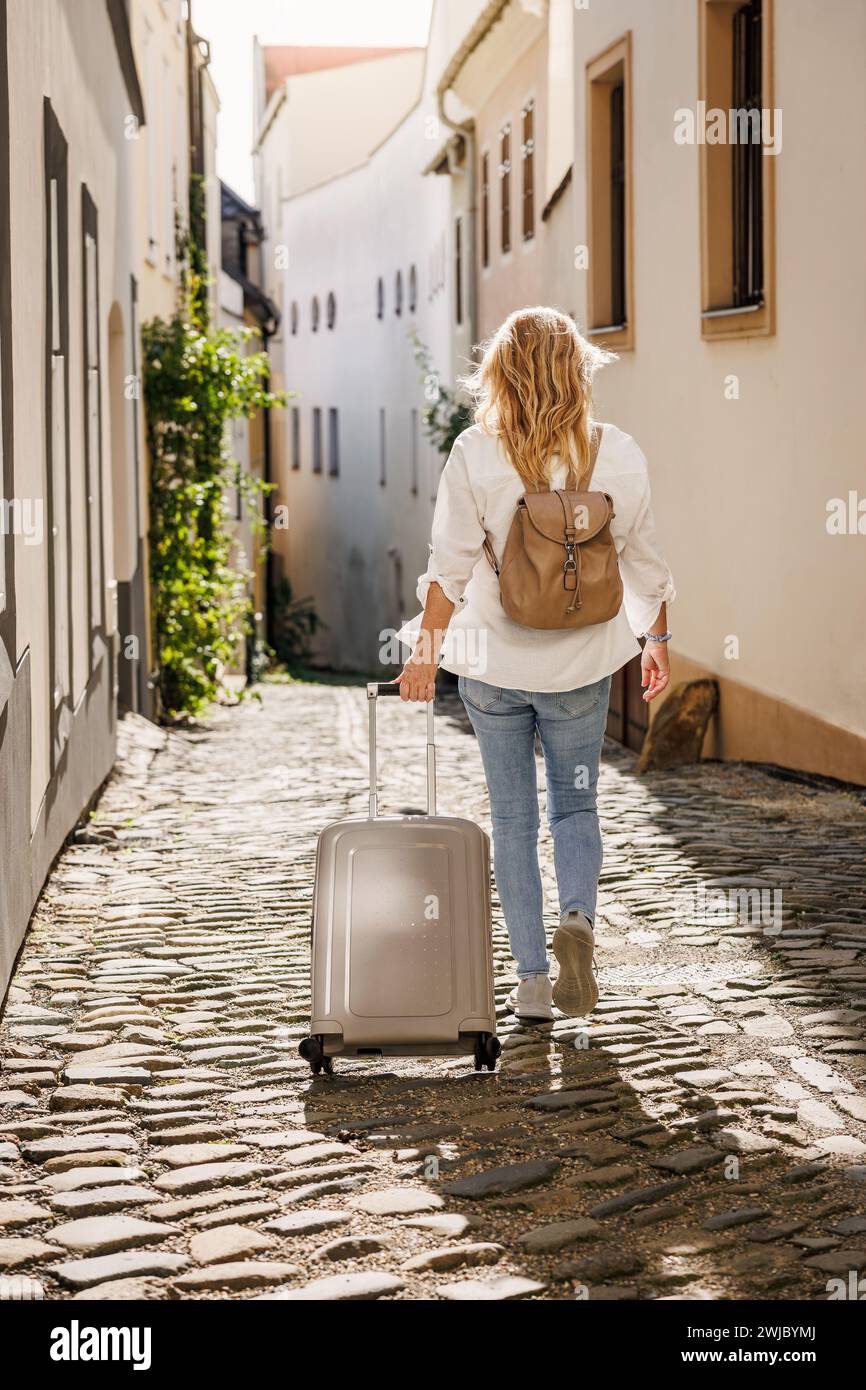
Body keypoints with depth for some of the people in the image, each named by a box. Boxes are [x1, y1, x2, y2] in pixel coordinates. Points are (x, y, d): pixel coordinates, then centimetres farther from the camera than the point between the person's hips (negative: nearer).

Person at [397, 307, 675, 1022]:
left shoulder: (475, 455, -11)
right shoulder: (619, 455, -6)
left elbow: (451, 565, -11)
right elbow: (645, 561, 3)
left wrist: (427, 652, -4)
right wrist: (657, 639, 16)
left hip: (495, 662, -1)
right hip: (582, 664, 1)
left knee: (513, 816, 10)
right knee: (576, 804, 17)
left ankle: (532, 977, 12)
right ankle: (577, 917, -11)